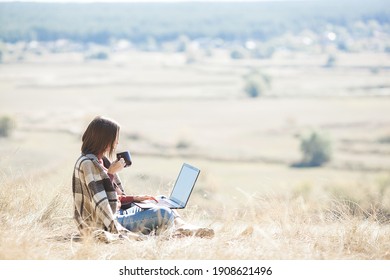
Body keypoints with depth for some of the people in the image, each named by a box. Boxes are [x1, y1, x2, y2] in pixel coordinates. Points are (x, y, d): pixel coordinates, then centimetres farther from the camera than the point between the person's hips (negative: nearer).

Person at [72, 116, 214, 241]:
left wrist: (134, 198, 11)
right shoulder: (88, 163, -19)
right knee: (164, 215, -17)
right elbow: (106, 208, -24)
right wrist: (110, 174, -22)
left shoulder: (100, 161, 12)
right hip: (100, 226, -11)